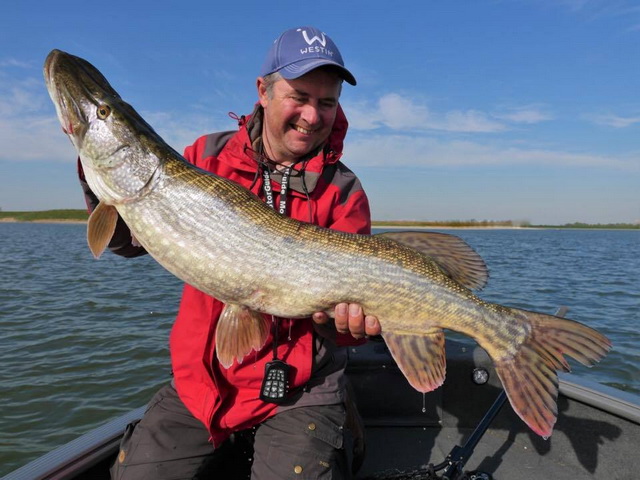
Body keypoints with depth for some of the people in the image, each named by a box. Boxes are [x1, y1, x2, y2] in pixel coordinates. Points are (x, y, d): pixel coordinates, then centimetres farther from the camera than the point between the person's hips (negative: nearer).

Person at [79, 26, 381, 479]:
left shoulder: (343, 192, -7)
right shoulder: (210, 155, 0)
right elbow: (132, 237, 5)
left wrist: (341, 316, -33)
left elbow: (347, 300, -11)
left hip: (299, 391, -2)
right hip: (200, 380, 3)